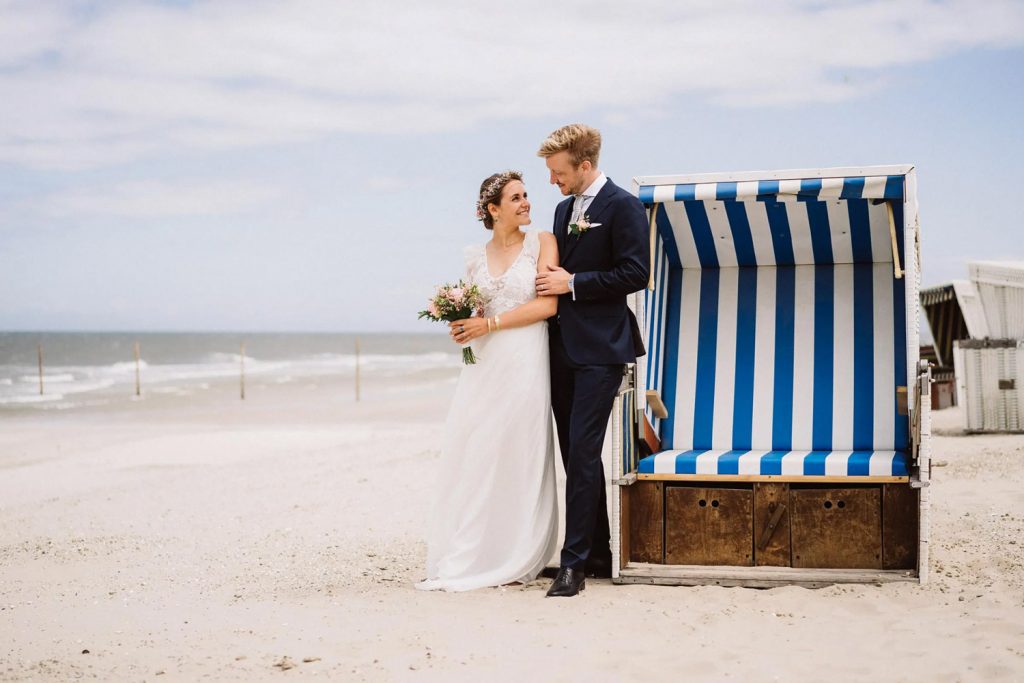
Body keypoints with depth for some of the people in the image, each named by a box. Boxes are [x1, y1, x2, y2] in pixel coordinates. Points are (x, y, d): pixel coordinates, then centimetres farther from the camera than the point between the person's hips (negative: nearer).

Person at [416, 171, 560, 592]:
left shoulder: (541, 244, 2)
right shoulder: (475, 257, 13)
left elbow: (548, 305, -7)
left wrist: (490, 324, -10)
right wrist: (462, 325, -1)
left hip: (523, 364, -4)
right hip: (484, 365, 4)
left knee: (517, 459, -1)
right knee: (471, 456, 1)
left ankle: (515, 560, 10)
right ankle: (464, 558, 9)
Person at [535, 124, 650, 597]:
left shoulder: (622, 207, -8)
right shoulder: (565, 209, 18)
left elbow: (635, 274, -15)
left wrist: (572, 283, -14)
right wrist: (552, 281, 6)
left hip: (600, 350, -8)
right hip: (563, 347, 8)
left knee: (583, 454, -11)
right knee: (577, 455, 10)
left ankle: (575, 563, -8)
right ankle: (598, 553, 19)